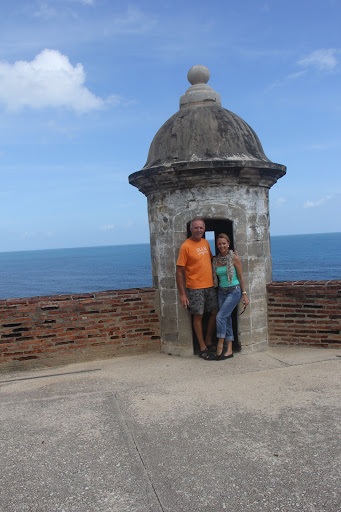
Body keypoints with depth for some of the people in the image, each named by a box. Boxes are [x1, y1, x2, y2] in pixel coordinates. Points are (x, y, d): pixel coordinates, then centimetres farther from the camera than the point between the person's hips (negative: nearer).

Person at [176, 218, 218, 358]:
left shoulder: (205, 243, 9)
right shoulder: (186, 246, -11)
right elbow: (179, 271, -12)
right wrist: (182, 294, -14)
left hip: (210, 286, 7)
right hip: (195, 288, -7)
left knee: (215, 312, 11)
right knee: (198, 316, 0)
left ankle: (208, 342, 29)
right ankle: (202, 347, 14)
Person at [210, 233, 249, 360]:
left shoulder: (234, 257, -7)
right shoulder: (215, 260, 7)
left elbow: (241, 276, -4)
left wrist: (244, 294, -6)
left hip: (234, 291, -5)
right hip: (221, 292, 5)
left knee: (221, 316, -15)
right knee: (227, 319, 6)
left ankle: (219, 348, -6)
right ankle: (229, 350, 12)